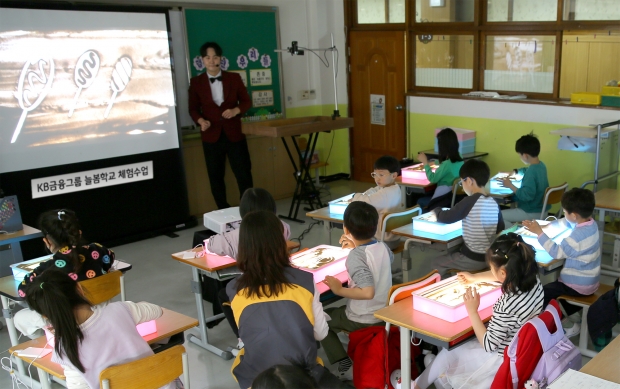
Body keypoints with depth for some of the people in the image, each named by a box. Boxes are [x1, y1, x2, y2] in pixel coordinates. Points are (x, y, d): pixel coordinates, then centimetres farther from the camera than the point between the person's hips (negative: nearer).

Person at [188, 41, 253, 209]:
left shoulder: (234, 78, 2)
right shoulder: (196, 82, 0)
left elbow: (246, 101, 5)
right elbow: (193, 108, 5)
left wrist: (235, 110, -15)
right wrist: (201, 121, -15)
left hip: (234, 134, 0)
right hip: (212, 136, 0)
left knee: (244, 174, 2)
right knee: (216, 177, 7)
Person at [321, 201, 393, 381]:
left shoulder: (354, 257, -26)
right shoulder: (383, 246, -5)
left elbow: (368, 292, -37)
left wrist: (339, 290, -24)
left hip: (363, 320, -7)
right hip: (385, 312, 7)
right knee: (335, 312, 33)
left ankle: (346, 367, 9)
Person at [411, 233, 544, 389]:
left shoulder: (507, 307, -38)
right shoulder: (533, 279, -13)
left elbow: (488, 345, -23)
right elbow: (502, 276, 12)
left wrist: (472, 311, -16)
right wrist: (475, 277, 20)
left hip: (504, 360, -8)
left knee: (447, 354, 13)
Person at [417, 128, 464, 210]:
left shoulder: (446, 164, -25)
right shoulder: (460, 160, 1)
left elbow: (433, 179, -15)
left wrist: (425, 162, -8)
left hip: (446, 199, -8)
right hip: (455, 196, 8)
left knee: (420, 202, 11)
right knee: (423, 199, 23)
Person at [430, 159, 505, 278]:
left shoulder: (470, 201, -19)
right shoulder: (494, 203, 1)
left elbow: (445, 218, -14)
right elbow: (500, 229, 14)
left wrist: (436, 211, 6)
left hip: (473, 259, -7)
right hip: (490, 257, 7)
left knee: (436, 263, 13)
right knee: (452, 254, 29)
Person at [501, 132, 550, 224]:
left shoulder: (532, 171, -26)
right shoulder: (541, 165, 3)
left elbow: (526, 195, -29)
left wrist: (510, 185, -19)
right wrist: (514, 172, 23)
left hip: (532, 213, -10)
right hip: (541, 209, 10)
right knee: (508, 210, 28)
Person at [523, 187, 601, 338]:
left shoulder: (579, 236, -33)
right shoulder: (589, 223, -3)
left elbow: (557, 252, -27)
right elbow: (563, 223, 11)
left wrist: (539, 232, -23)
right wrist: (545, 227, -1)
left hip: (579, 285, -10)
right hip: (588, 279, 10)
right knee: (556, 282, 31)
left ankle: (569, 325, 8)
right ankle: (573, 314, 33)